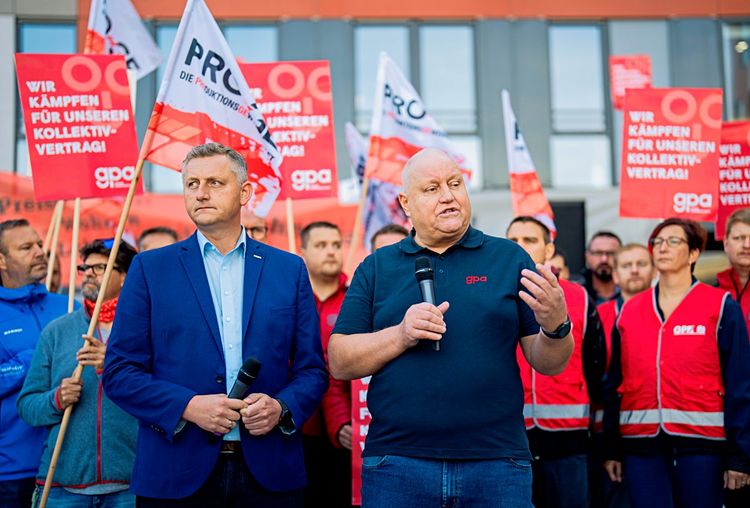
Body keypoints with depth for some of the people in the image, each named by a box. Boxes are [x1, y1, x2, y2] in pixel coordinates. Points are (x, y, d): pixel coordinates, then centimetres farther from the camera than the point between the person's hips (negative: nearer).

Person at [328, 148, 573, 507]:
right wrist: (401, 335, -13)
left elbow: (549, 364, 5)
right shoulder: (376, 268, 8)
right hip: (396, 464, 0)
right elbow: (339, 363, 3)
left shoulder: (509, 258, 6)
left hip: (497, 463, 0)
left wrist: (556, 326, -16)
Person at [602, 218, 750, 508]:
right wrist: (611, 449, 8)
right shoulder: (629, 310, 10)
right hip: (640, 443, 3)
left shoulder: (721, 306, 1)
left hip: (701, 443, -2)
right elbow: (615, 383, 11)